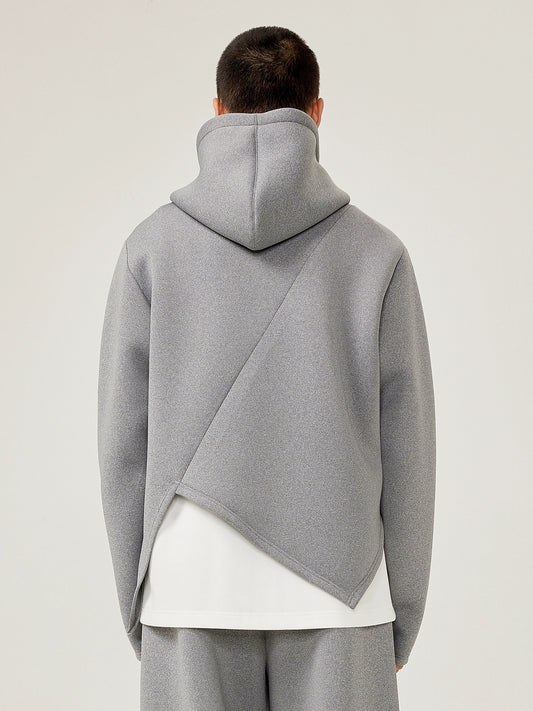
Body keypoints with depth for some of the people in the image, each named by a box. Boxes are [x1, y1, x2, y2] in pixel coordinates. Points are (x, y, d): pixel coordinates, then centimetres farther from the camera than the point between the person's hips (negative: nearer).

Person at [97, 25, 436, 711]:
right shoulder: (377, 252, -2)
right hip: (333, 597, 0)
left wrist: (136, 607, 9)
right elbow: (404, 453, -1)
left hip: (195, 593, 1)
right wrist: (403, 618, 9)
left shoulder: (152, 247, -1)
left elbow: (124, 444, -1)